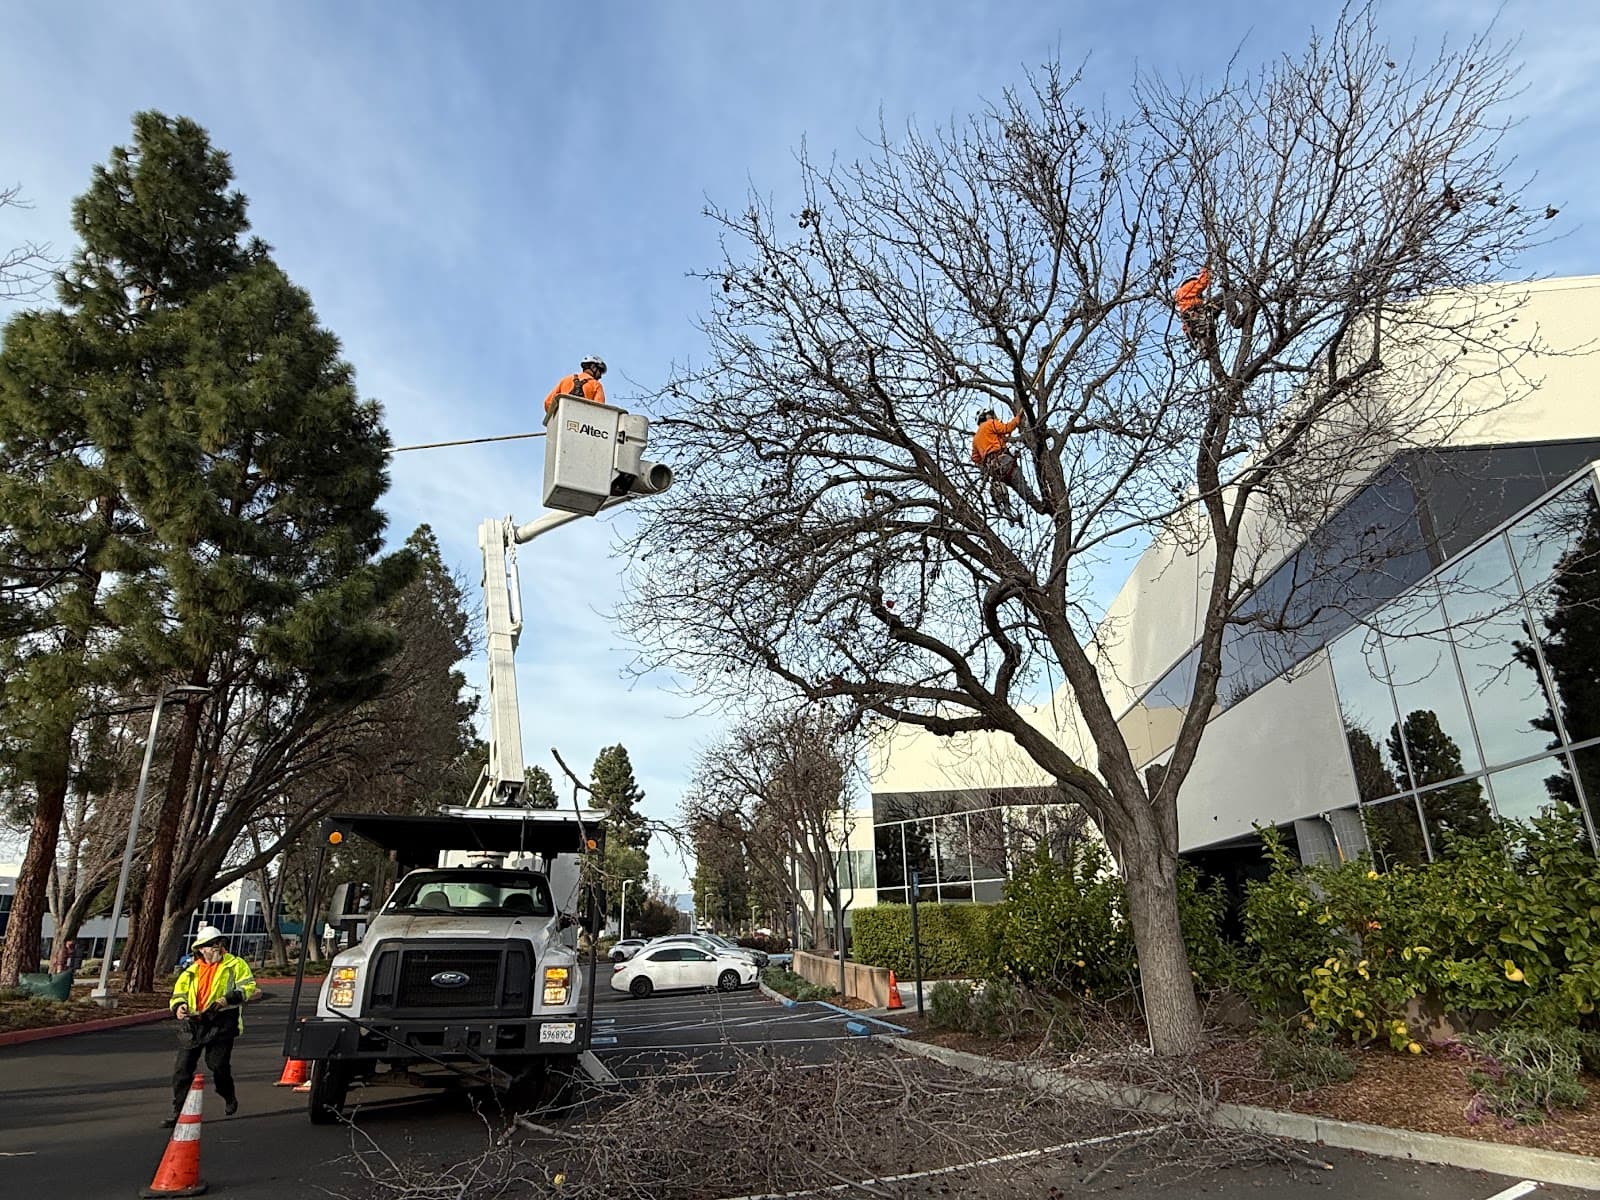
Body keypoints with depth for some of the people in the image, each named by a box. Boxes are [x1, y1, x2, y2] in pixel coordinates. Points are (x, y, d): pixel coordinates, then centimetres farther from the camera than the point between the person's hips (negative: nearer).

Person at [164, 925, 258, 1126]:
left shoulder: (235, 964, 4)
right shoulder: (191, 971, 17)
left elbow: (249, 987, -4)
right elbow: (178, 994, 16)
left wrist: (227, 999, -18)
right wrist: (178, 1006, -7)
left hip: (221, 1022, -4)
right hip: (192, 1024, 4)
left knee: (218, 1064, -5)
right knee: (182, 1068, 2)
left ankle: (229, 1097, 23)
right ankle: (178, 1112, 14)